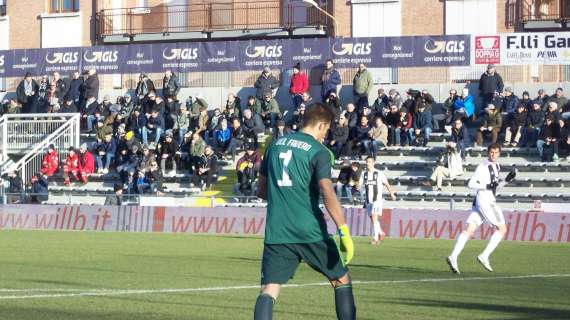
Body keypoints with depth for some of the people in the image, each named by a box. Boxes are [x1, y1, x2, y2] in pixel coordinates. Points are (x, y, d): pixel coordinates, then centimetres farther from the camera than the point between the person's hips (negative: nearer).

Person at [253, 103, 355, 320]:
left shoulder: (276, 145, 12)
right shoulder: (318, 151, -4)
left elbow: (261, 191, 19)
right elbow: (327, 192, -16)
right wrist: (344, 232, -18)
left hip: (276, 232, 4)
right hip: (311, 232, -4)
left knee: (269, 290, -4)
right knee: (341, 279, 15)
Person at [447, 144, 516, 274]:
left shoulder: (497, 166, 18)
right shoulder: (483, 167, -8)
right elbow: (471, 184, -9)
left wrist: (506, 180, 12)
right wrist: (487, 186, -18)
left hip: (490, 201, 8)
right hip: (484, 200, -8)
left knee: (469, 230, -2)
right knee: (502, 229, -5)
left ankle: (453, 256, -10)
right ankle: (484, 256, -7)